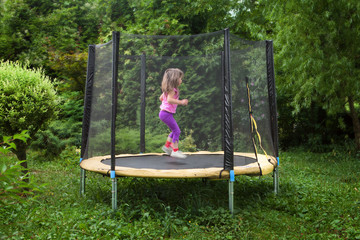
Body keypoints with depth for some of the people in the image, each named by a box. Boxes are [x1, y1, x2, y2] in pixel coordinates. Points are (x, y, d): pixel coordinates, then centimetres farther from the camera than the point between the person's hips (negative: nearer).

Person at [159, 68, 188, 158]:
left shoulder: (168, 89, 15)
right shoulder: (172, 89, -15)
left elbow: (161, 98, 24)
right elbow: (169, 100, -27)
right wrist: (181, 102, -27)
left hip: (165, 113, 10)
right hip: (166, 113, -10)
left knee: (175, 130, 18)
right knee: (177, 131, -7)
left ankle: (167, 146, 24)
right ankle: (175, 151, -5)